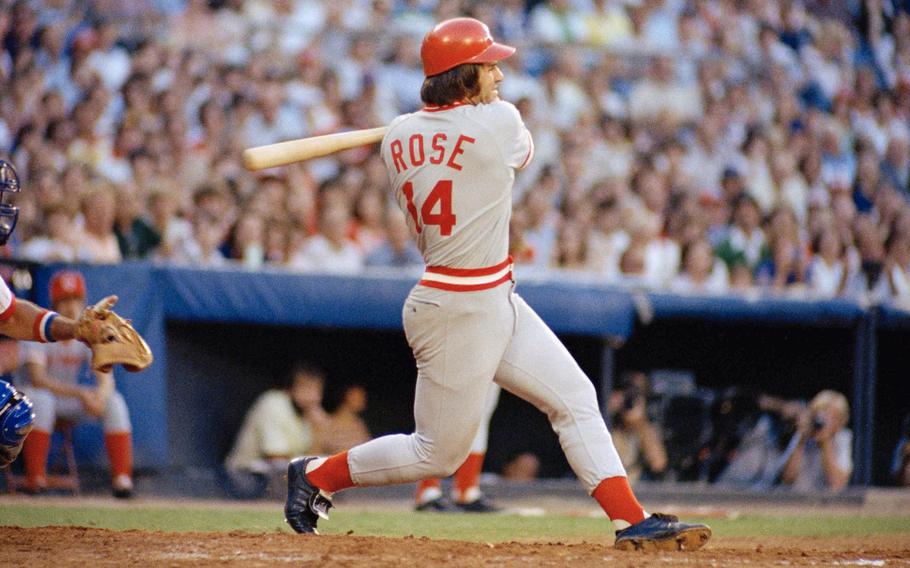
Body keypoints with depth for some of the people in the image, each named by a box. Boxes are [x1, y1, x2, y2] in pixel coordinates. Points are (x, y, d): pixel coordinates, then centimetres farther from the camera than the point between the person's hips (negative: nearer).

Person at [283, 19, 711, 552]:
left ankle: (633, 520, 6)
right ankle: (318, 474, 19)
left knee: (576, 397, 8)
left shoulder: (398, 137, 2)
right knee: (439, 454, 5)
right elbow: (522, 151, 6)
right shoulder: (499, 120, -17)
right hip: (460, 312, -9)